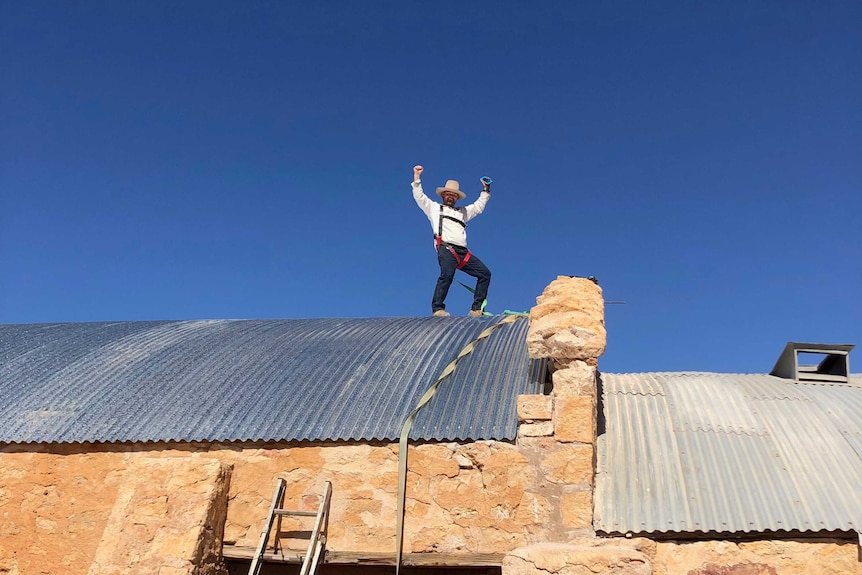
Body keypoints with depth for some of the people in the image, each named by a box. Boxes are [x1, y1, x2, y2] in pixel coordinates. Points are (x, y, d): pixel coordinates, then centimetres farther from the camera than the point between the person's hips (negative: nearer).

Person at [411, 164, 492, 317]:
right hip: (446, 249, -6)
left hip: (463, 252, 6)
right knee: (447, 274, -32)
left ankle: (476, 309, -6)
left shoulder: (463, 212, 35)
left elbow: (479, 206, 40)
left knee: (485, 273, -6)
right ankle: (437, 309, -34)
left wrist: (486, 191, 34)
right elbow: (419, 196, 14)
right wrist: (417, 178, 8)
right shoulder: (434, 208, 22)